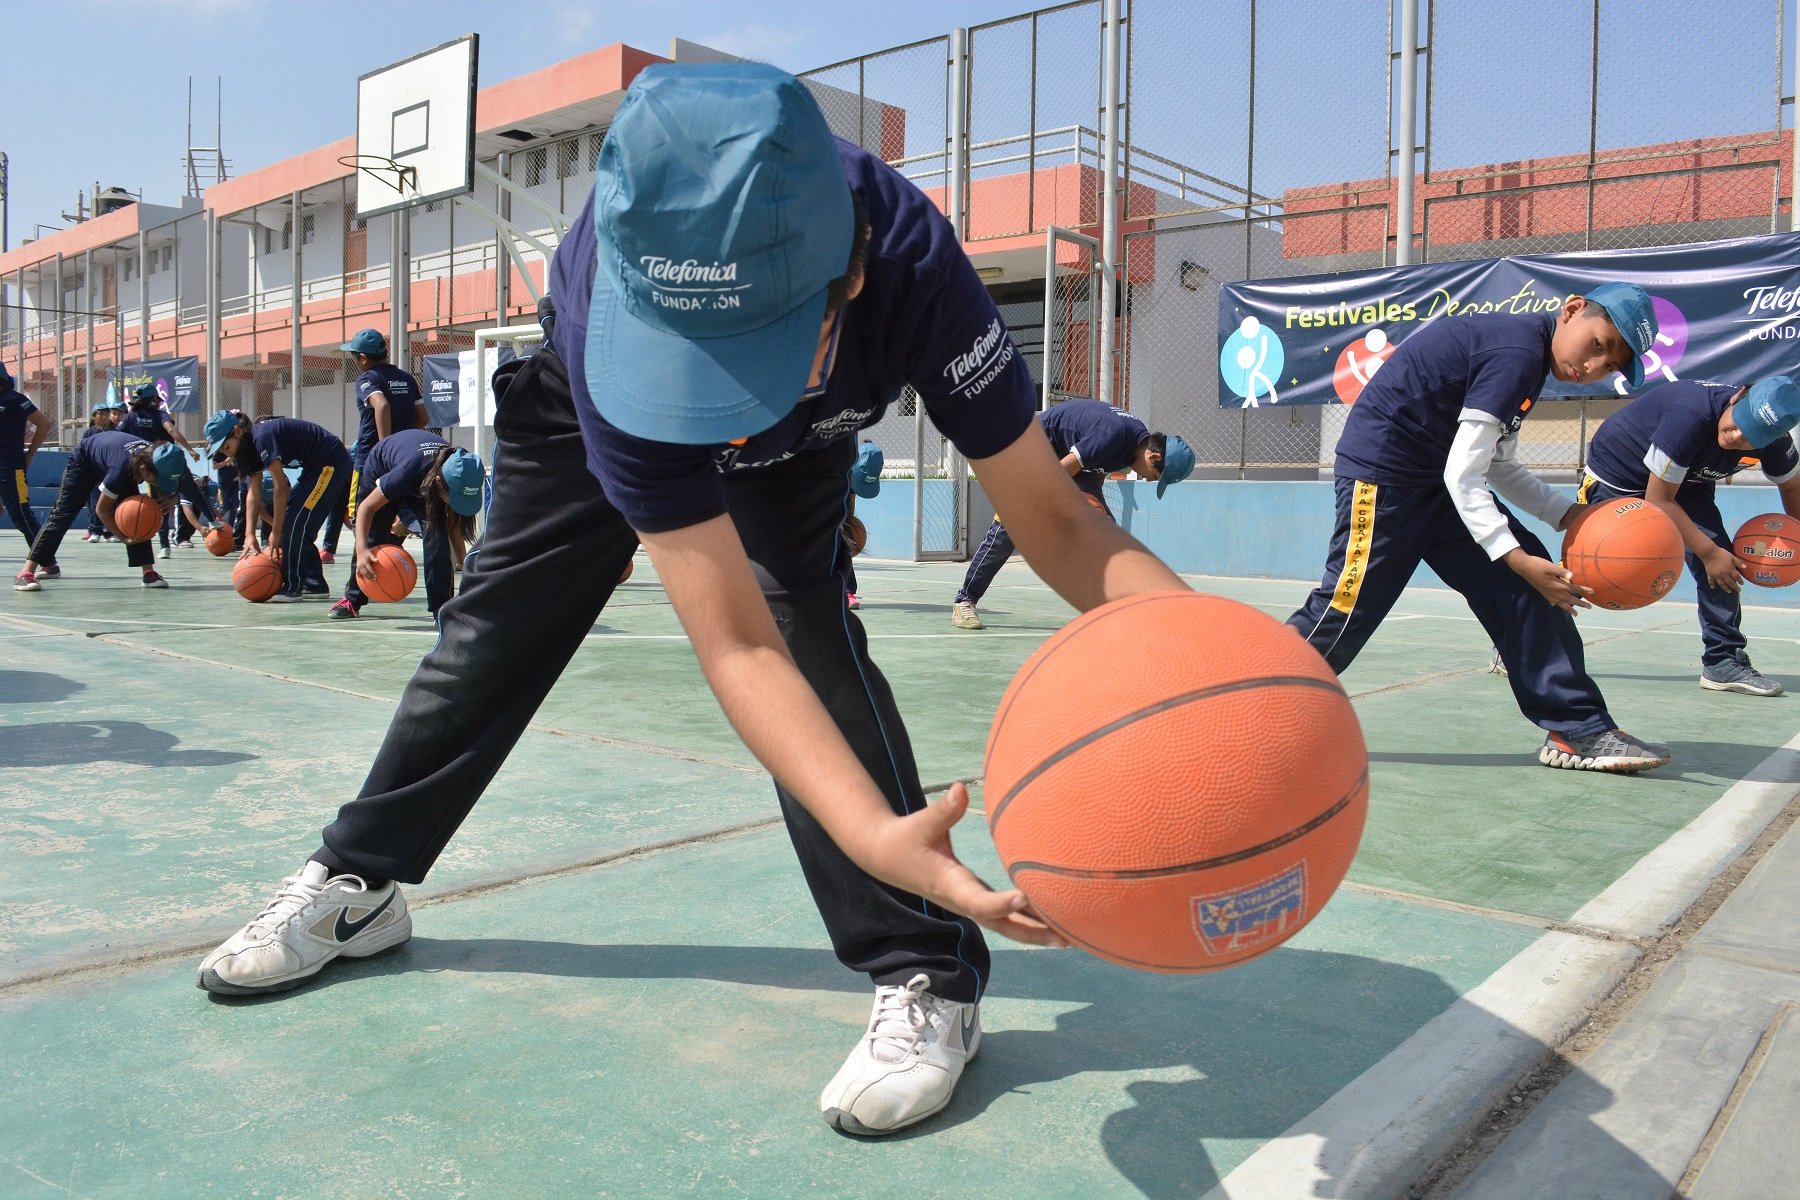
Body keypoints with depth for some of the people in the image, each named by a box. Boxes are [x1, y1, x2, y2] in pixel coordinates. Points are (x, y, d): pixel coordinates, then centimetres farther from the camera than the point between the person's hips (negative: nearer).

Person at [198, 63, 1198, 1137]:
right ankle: (358, 886, 30)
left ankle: (926, 976, -14)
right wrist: (875, 833, -62)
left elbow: (1052, 516, -37)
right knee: (495, 630, 7)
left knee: (805, 610, -25)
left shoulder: (912, 260, -43)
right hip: (596, 391, 1)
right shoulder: (605, 314, -46)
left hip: (796, 442, 0)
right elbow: (735, 646, -48)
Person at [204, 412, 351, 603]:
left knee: (297, 521, -13)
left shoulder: (262, 437, -22)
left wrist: (275, 533, -16)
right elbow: (253, 493, 5)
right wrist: (250, 535, -3)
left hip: (331, 464, -10)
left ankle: (291, 587, -9)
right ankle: (314, 584, 15)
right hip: (316, 467, 10)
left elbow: (281, 486, -22)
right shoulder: (251, 444, 7)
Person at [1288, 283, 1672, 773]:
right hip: (1381, 474, -10)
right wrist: (1517, 559, -23)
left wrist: (1569, 514, 5)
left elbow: (1497, 466, 16)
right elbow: (1463, 476, -22)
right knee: (1345, 612, -9)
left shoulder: (1519, 351, 10)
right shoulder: (1517, 353, -21)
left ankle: (1577, 731, 6)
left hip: (1437, 479, 10)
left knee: (1525, 589, 2)